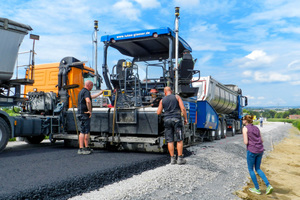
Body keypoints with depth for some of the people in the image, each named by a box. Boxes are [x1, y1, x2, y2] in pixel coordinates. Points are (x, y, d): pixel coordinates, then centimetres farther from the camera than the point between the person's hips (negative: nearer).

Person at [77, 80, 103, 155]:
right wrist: (90, 111, -21)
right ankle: (84, 148, 2)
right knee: (86, 131, -3)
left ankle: (87, 148, 22)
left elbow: (91, 97, 36)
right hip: (84, 114, -10)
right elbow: (88, 101, -32)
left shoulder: (81, 91, 20)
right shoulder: (86, 92, -12)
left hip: (80, 113, 10)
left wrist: (100, 93, 46)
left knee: (82, 131, 13)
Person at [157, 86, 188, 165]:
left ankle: (172, 159, 7)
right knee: (179, 140, 3)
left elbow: (158, 112, 9)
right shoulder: (177, 97, 5)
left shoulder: (162, 100, 8)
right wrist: (186, 118, 2)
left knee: (170, 141, 5)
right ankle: (180, 158, 2)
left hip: (167, 120, 2)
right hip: (176, 119, -2)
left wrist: (160, 107, 27)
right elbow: (183, 108, -4)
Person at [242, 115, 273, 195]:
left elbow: (246, 142, -13)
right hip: (260, 150, 6)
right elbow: (261, 141, 15)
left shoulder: (245, 128, -8)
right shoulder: (256, 128, 12)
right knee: (257, 169, 19)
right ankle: (268, 186, 5)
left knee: (250, 169, 12)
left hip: (252, 151, -6)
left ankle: (257, 189, 17)